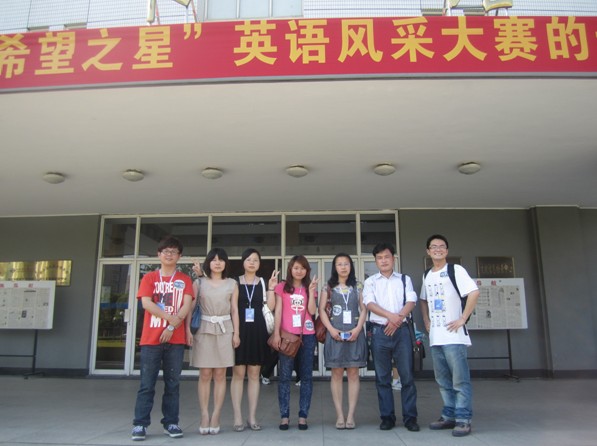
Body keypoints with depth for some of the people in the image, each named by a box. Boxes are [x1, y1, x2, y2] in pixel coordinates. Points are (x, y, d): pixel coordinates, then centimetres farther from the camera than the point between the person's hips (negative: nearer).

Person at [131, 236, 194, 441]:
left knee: (173, 384, 6)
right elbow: (146, 303, -6)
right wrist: (171, 318, -15)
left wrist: (172, 326, -14)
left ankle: (171, 423, 14)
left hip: (176, 339, 1)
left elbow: (187, 305, -2)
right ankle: (140, 424, 7)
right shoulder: (149, 277, 8)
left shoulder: (185, 280, 10)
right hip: (150, 338, -1)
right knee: (147, 384, 1)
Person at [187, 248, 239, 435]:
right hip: (203, 329, -1)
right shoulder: (199, 282, 6)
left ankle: (216, 417, 6)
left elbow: (235, 310, 7)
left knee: (220, 375, 1)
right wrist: (188, 329, -9)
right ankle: (204, 416, 5)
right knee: (205, 374, 0)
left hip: (225, 330, 1)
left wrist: (236, 333, 1)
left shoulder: (232, 284, 9)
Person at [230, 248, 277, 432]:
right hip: (239, 331, -2)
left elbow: (270, 307, 0)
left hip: (257, 331, 2)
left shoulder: (263, 282, 9)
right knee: (238, 373, -1)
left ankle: (252, 417, 13)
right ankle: (238, 418, 7)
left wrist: (271, 288, -8)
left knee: (254, 374, 6)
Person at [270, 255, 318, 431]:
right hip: (287, 335, -2)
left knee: (306, 376, 4)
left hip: (307, 335, 2)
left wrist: (311, 290, -8)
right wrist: (276, 332, -9)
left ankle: (303, 415, 11)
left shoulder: (309, 288, 12)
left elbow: (312, 311, -1)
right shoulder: (282, 287, 6)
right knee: (284, 376, -1)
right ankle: (284, 415, 7)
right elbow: (278, 311, 0)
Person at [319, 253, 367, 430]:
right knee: (337, 374, 1)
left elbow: (363, 309, 5)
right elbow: (321, 310, 3)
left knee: (353, 374, 1)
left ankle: (351, 415, 6)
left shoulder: (358, 287, 8)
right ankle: (340, 415, 7)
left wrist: (358, 329, -10)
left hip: (354, 333, 1)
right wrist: (331, 329, -9)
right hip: (335, 334, 0)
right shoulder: (328, 288, 6)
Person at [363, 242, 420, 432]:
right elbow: (370, 304, -6)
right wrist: (391, 316, -20)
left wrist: (398, 318, -17)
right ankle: (387, 417, 14)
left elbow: (411, 302, -1)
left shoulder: (405, 279, 12)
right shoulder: (370, 281, 9)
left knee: (407, 375, 1)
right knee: (382, 377, 5)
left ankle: (410, 417, 10)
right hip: (379, 331, 0)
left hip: (401, 330, 0)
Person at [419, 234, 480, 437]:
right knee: (443, 380, 14)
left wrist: (462, 319, -16)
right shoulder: (427, 275, 15)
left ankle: (463, 419, 4)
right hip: (435, 337, 7)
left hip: (453, 335, -7)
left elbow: (474, 293, -16)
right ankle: (449, 416, 24)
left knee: (460, 379, -3)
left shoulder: (455, 270, -6)